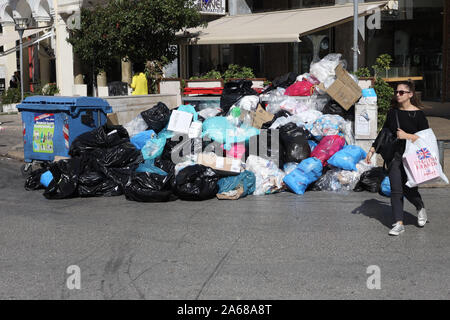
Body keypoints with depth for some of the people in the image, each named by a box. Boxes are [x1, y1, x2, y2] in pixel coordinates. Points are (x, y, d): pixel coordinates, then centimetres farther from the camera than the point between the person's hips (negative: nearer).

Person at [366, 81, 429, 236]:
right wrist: (372, 150, 16)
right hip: (395, 156, 4)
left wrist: (407, 136, -18)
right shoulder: (393, 112, 9)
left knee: (408, 189, -4)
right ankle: (399, 223, 4)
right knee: (395, 190, -1)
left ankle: (420, 208, 29)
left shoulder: (418, 114, -5)